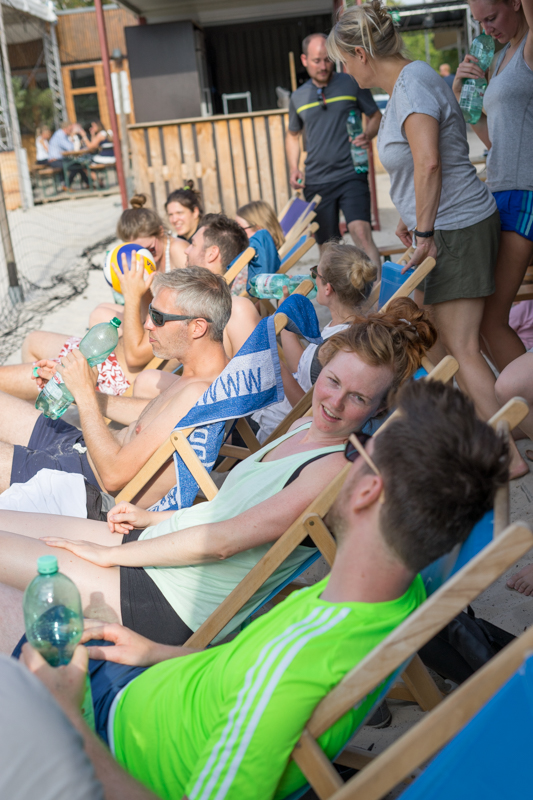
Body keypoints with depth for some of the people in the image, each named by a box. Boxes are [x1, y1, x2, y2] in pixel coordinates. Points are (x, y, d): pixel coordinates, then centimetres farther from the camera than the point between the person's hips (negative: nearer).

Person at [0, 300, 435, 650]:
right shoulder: (305, 427, 5)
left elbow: (220, 541, -22)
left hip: (172, 605, -8)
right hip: (149, 543, 8)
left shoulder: (340, 468, -22)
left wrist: (109, 555, -14)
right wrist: (154, 517, 13)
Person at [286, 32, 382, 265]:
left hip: (350, 175, -3)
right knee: (327, 245, 8)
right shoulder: (298, 97, 11)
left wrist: (368, 136, -13)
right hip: (316, 182, 3)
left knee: (361, 232, -21)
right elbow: (292, 135, 24)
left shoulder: (351, 84, 3)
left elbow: (376, 117, 10)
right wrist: (294, 169, 8)